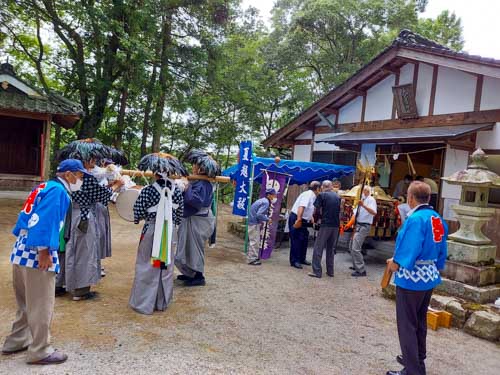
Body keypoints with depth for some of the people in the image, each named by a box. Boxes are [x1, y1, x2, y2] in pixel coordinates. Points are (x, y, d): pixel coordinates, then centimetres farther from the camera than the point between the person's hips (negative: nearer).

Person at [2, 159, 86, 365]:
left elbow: (27, 216, 20)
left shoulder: (44, 187, 15)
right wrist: (44, 251, -24)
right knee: (41, 305, 1)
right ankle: (39, 352, 12)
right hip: (37, 254, -10)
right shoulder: (57, 191, -14)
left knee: (26, 302, 22)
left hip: (22, 251, 10)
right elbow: (45, 221, -23)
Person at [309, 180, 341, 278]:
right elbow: (339, 211, 19)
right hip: (336, 225, 6)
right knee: (331, 248, 16)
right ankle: (330, 271, 19)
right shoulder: (337, 196, 14)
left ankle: (317, 271, -2)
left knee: (318, 248, 1)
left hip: (326, 224, -5)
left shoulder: (322, 195, -2)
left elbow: (317, 209, -3)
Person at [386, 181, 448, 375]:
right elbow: (441, 253, 11)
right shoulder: (438, 219, 4)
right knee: (420, 321, 23)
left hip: (411, 279, -9)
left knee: (407, 325, 3)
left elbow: (408, 253, -27)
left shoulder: (415, 219, -22)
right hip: (429, 277, 9)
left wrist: (394, 263, -10)